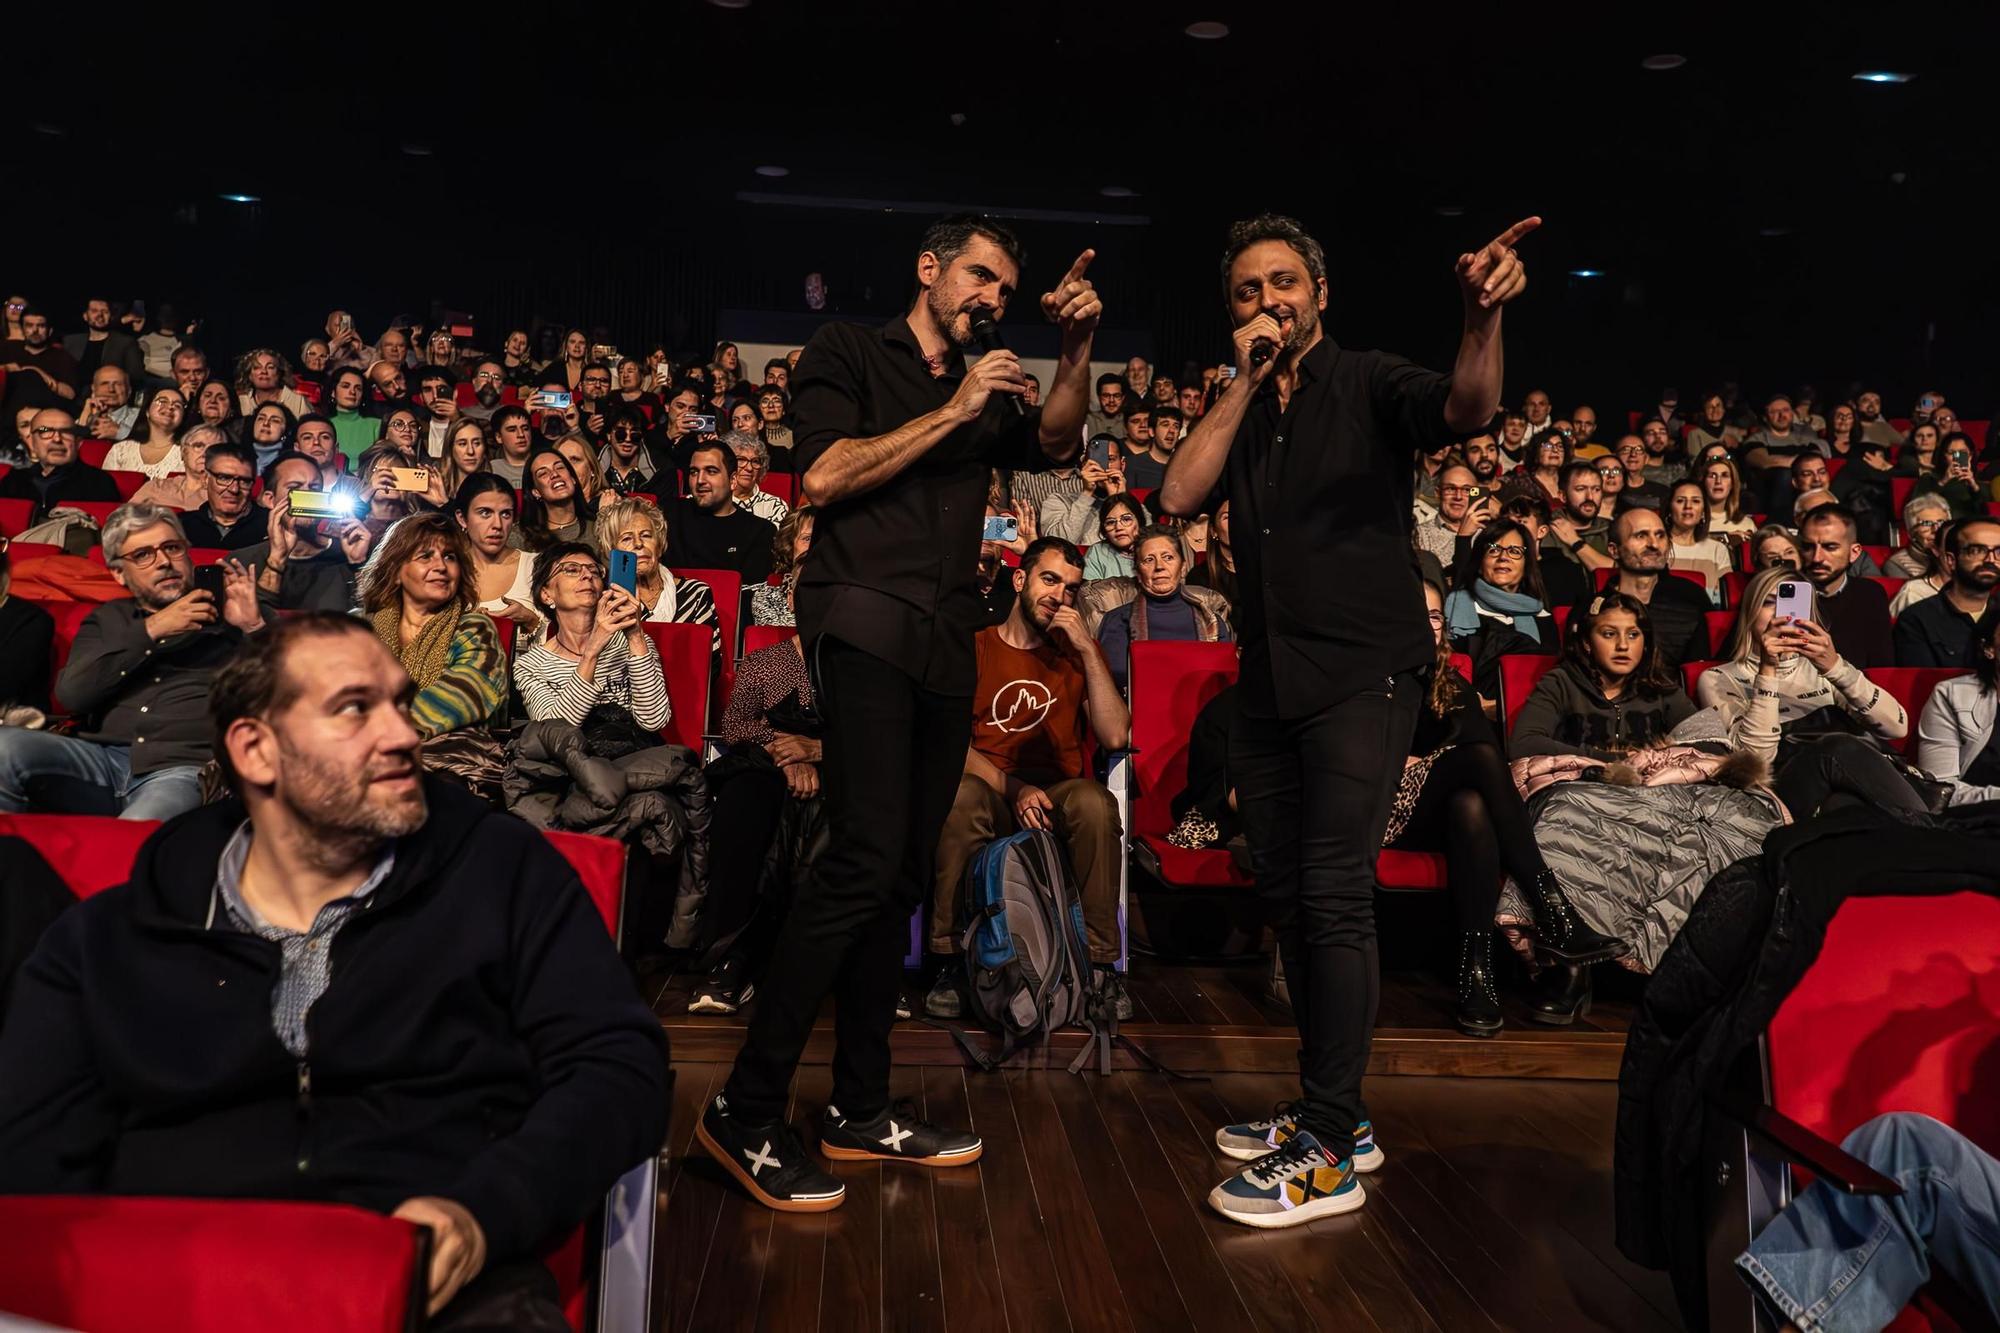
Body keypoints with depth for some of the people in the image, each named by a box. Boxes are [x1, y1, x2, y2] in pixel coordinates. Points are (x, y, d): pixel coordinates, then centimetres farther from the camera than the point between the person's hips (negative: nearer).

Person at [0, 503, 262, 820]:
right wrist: (150, 630, -1)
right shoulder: (108, 618, 25)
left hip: (184, 768, -5)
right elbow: (71, 693, 6)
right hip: (103, 758, 5)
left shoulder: (227, 613, 15)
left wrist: (255, 626, -9)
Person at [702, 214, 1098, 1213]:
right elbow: (824, 476, -6)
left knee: (900, 877, 6)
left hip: (946, 643, 7)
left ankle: (859, 1108, 15)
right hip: (865, 620, -7)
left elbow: (1055, 442, 9)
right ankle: (747, 1110, -10)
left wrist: (1077, 348, -5)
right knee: (866, 858, -19)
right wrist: (949, 414, -5)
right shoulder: (848, 352, 8)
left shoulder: (985, 395, 25)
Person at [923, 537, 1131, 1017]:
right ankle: (952, 958, -23)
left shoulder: (1078, 652, 13)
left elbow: (1115, 736, -1)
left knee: (1095, 802, -33)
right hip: (990, 790, -1)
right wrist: (1013, 789, -18)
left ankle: (1100, 961, -21)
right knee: (959, 798, -35)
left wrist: (1088, 650, -5)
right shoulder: (975, 648, 8)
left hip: (1058, 795, 1)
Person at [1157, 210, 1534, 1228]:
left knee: (1333, 895, -12)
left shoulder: (1369, 382, 1)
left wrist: (1484, 318, -38)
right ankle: (1328, 1110, 24)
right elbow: (1179, 495, -2)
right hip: (1270, 677, 6)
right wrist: (1246, 383, -3)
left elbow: (1468, 409, -19)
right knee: (1283, 892, 10)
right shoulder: (1237, 411, 15)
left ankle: (1329, 1154, -4)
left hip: (1362, 673, -6)